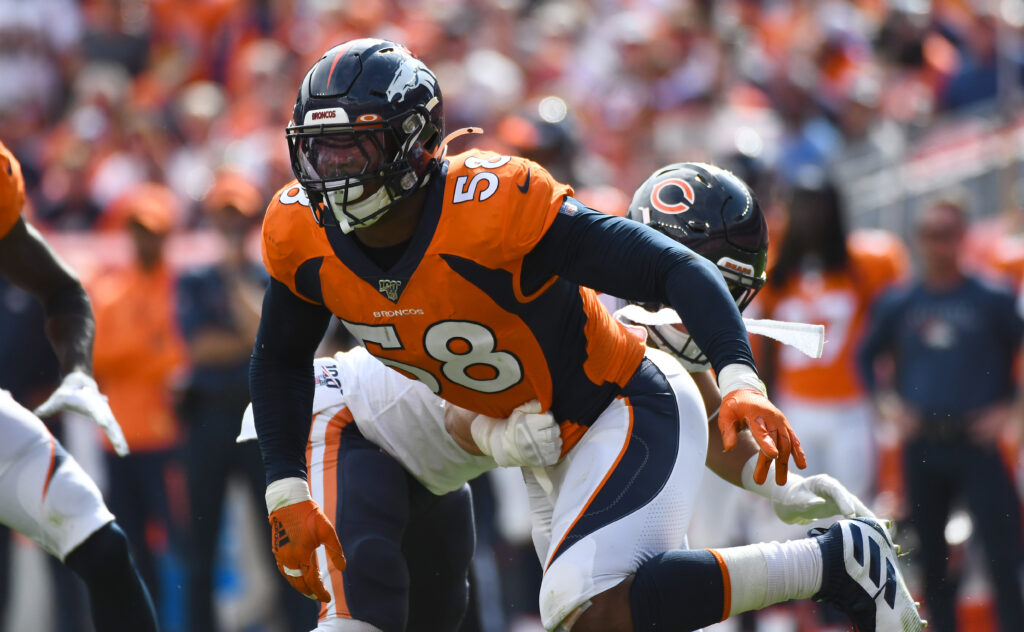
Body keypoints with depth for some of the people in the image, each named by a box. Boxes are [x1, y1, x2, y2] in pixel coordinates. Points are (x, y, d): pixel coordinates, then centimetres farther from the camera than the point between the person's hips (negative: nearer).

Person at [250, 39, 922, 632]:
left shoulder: (494, 206, -30)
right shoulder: (300, 234, -12)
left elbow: (676, 269, -27)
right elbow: (281, 364, 9)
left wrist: (740, 383, -40)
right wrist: (287, 497, -1)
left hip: (633, 414, -8)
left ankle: (832, 562, -16)